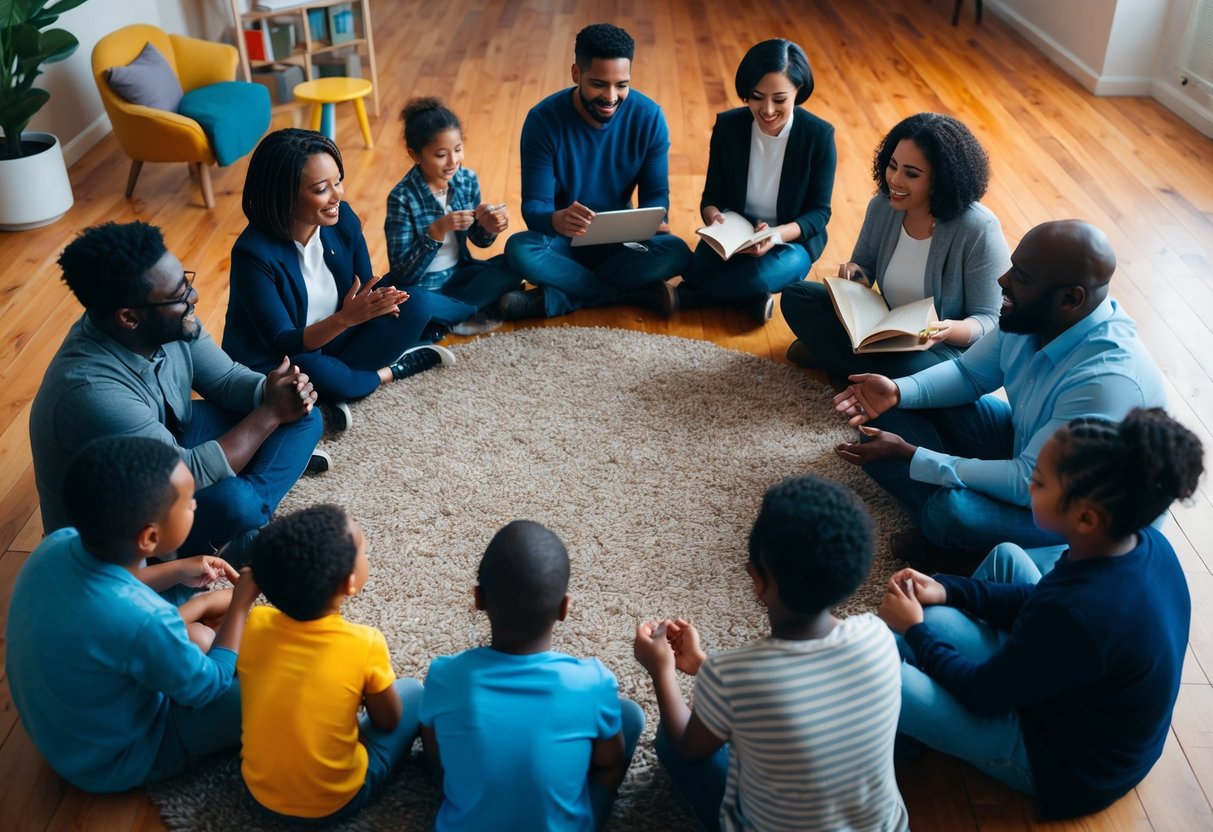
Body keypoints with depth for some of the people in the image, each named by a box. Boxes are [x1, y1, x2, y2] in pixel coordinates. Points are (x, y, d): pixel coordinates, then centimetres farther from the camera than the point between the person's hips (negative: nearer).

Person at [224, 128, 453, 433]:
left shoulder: (343, 219, -12)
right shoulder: (254, 253, -27)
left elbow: (366, 287, 0)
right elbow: (283, 345, -29)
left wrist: (378, 301, -25)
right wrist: (345, 318, -44)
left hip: (334, 342, 5)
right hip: (275, 367, -5)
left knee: (417, 305, -10)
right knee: (311, 370, -38)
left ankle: (339, 385, -14)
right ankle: (392, 371, -8)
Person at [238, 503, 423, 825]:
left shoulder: (255, 625, -16)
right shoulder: (365, 645, -26)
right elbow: (388, 722, -8)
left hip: (260, 791, 4)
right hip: (336, 801, -3)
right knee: (412, 690, 13)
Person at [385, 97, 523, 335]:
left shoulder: (468, 180, -6)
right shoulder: (402, 198, -20)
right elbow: (402, 272, -22)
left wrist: (488, 227, -15)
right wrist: (436, 232, -34)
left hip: (460, 275, 5)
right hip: (421, 286, -4)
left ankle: (455, 315, -12)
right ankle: (479, 310, -12)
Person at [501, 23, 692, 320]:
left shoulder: (648, 116, -12)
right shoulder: (543, 119, -17)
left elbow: (657, 193, -6)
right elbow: (534, 205, -20)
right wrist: (556, 220, -46)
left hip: (621, 239, 2)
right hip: (562, 239, -1)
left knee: (676, 253, -28)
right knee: (519, 250, -34)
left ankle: (555, 297, -22)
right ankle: (636, 292, -22)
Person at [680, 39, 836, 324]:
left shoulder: (819, 135, -16)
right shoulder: (728, 125, -9)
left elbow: (819, 211, -10)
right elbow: (712, 195, -2)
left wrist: (777, 235, -31)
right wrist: (714, 216, -28)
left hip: (793, 240, -1)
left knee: (761, 276, -34)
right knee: (698, 271, -29)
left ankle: (686, 296, -12)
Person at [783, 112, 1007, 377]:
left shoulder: (978, 230, -21)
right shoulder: (882, 206, -5)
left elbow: (989, 320, -16)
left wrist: (950, 330, -38)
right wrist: (854, 272, -14)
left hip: (948, 347, -6)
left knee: (909, 369, -41)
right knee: (796, 296, -5)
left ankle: (833, 353, -11)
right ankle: (878, 366, -11)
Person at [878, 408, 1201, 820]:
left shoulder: (1075, 613, -39)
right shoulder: (1147, 544, -14)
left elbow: (982, 694, -22)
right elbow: (1037, 601, 4)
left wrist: (914, 629, -7)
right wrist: (946, 590, -2)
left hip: (1070, 768, -8)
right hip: (1098, 725, 8)